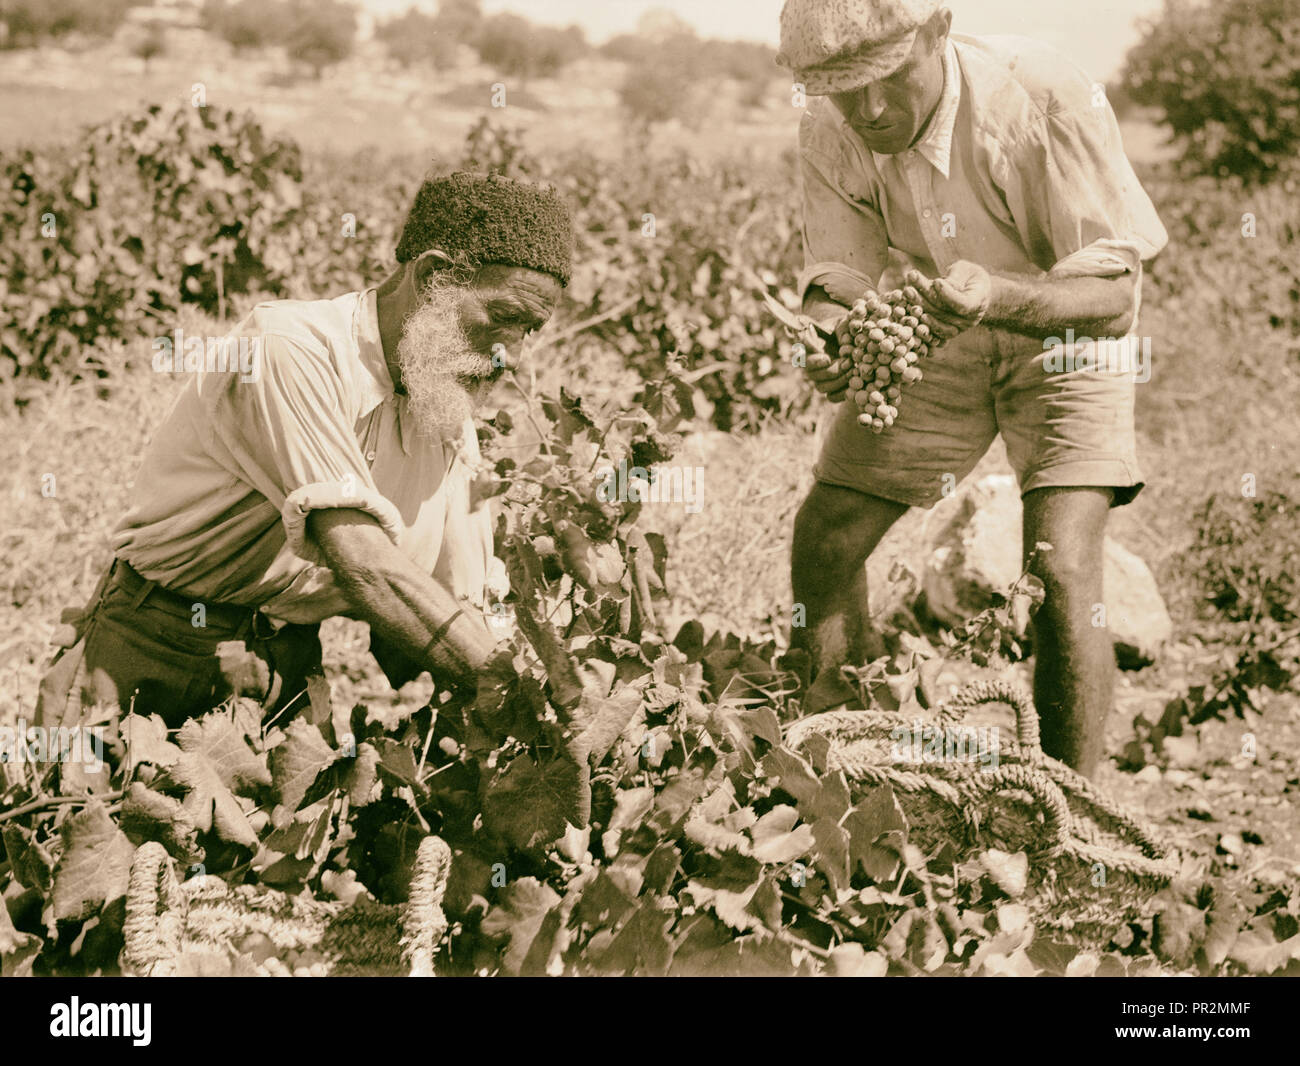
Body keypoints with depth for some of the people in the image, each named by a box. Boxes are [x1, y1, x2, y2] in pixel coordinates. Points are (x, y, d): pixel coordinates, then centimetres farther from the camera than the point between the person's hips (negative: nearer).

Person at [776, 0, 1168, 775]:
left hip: (1064, 335, -4)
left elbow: (1114, 294, -33)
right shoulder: (830, 133, -20)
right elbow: (839, 274, -12)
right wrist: (828, 340, -36)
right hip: (932, 337, 4)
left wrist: (998, 295, -52)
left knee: (1063, 574, -20)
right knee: (824, 539, 4)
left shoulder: (1047, 99, -34)